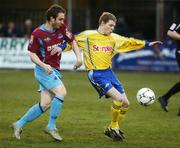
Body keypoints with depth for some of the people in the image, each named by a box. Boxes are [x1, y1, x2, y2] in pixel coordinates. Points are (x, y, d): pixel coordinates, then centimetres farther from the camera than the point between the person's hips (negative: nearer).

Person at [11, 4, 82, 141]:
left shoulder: (62, 28, 2)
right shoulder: (37, 33, -13)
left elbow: (73, 42, 14)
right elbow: (32, 54, -7)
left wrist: (79, 57, -1)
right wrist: (43, 65, -23)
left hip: (55, 71, 7)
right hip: (43, 69, -7)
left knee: (45, 104, 4)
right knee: (61, 92, -24)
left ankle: (19, 124, 17)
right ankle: (51, 126, -13)